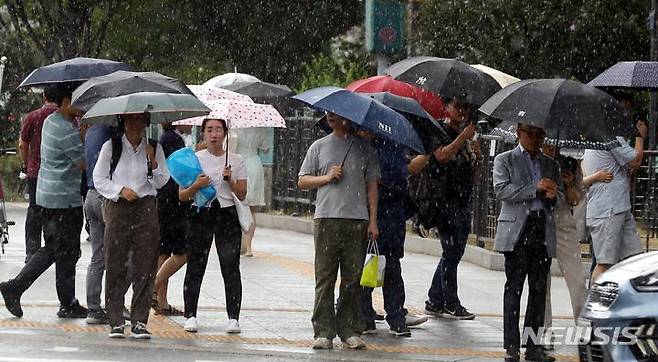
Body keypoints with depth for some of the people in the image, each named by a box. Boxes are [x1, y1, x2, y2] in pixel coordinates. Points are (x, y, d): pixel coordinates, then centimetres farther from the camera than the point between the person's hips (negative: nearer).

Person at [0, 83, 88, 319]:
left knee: (50, 250, 16)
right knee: (67, 253, 2)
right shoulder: (66, 131, -20)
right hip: (64, 199, -10)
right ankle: (68, 305, 11)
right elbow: (85, 163, -18)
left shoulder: (51, 121, 11)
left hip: (47, 195, 10)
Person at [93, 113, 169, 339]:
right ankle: (115, 322, 2)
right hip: (117, 209, -1)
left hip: (146, 209, 2)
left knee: (144, 267, -2)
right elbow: (99, 179, 4)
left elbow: (161, 182, 7)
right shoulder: (111, 147, 4)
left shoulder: (154, 149, 10)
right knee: (116, 267, -3)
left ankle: (140, 322, 2)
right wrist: (121, 191, -10)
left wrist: (153, 161, -9)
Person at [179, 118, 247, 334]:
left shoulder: (236, 161, 9)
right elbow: (182, 196, 4)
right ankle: (190, 315, 5)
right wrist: (197, 185, -14)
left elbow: (242, 195, 8)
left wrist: (230, 181, -9)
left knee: (231, 267, -6)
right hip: (201, 216, 0)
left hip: (228, 216, 0)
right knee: (195, 268, -2)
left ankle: (233, 317, -4)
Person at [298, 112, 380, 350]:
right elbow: (302, 181, 12)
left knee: (353, 279, 2)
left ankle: (349, 330, 8)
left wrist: (373, 221, 4)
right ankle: (323, 332, -1)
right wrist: (327, 177, -5)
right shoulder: (319, 147, 12)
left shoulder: (364, 149, 11)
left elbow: (372, 186, 11)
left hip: (357, 221, 1)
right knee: (325, 277, -2)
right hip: (326, 220, 0)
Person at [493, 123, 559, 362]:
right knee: (514, 288, -5)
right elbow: (501, 190, -8)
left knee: (539, 289, 2)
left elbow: (561, 199, 18)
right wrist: (535, 188, -14)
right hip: (517, 231, -4)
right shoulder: (505, 160, 7)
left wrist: (553, 195, -6)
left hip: (544, 231, 4)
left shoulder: (550, 164, 20)